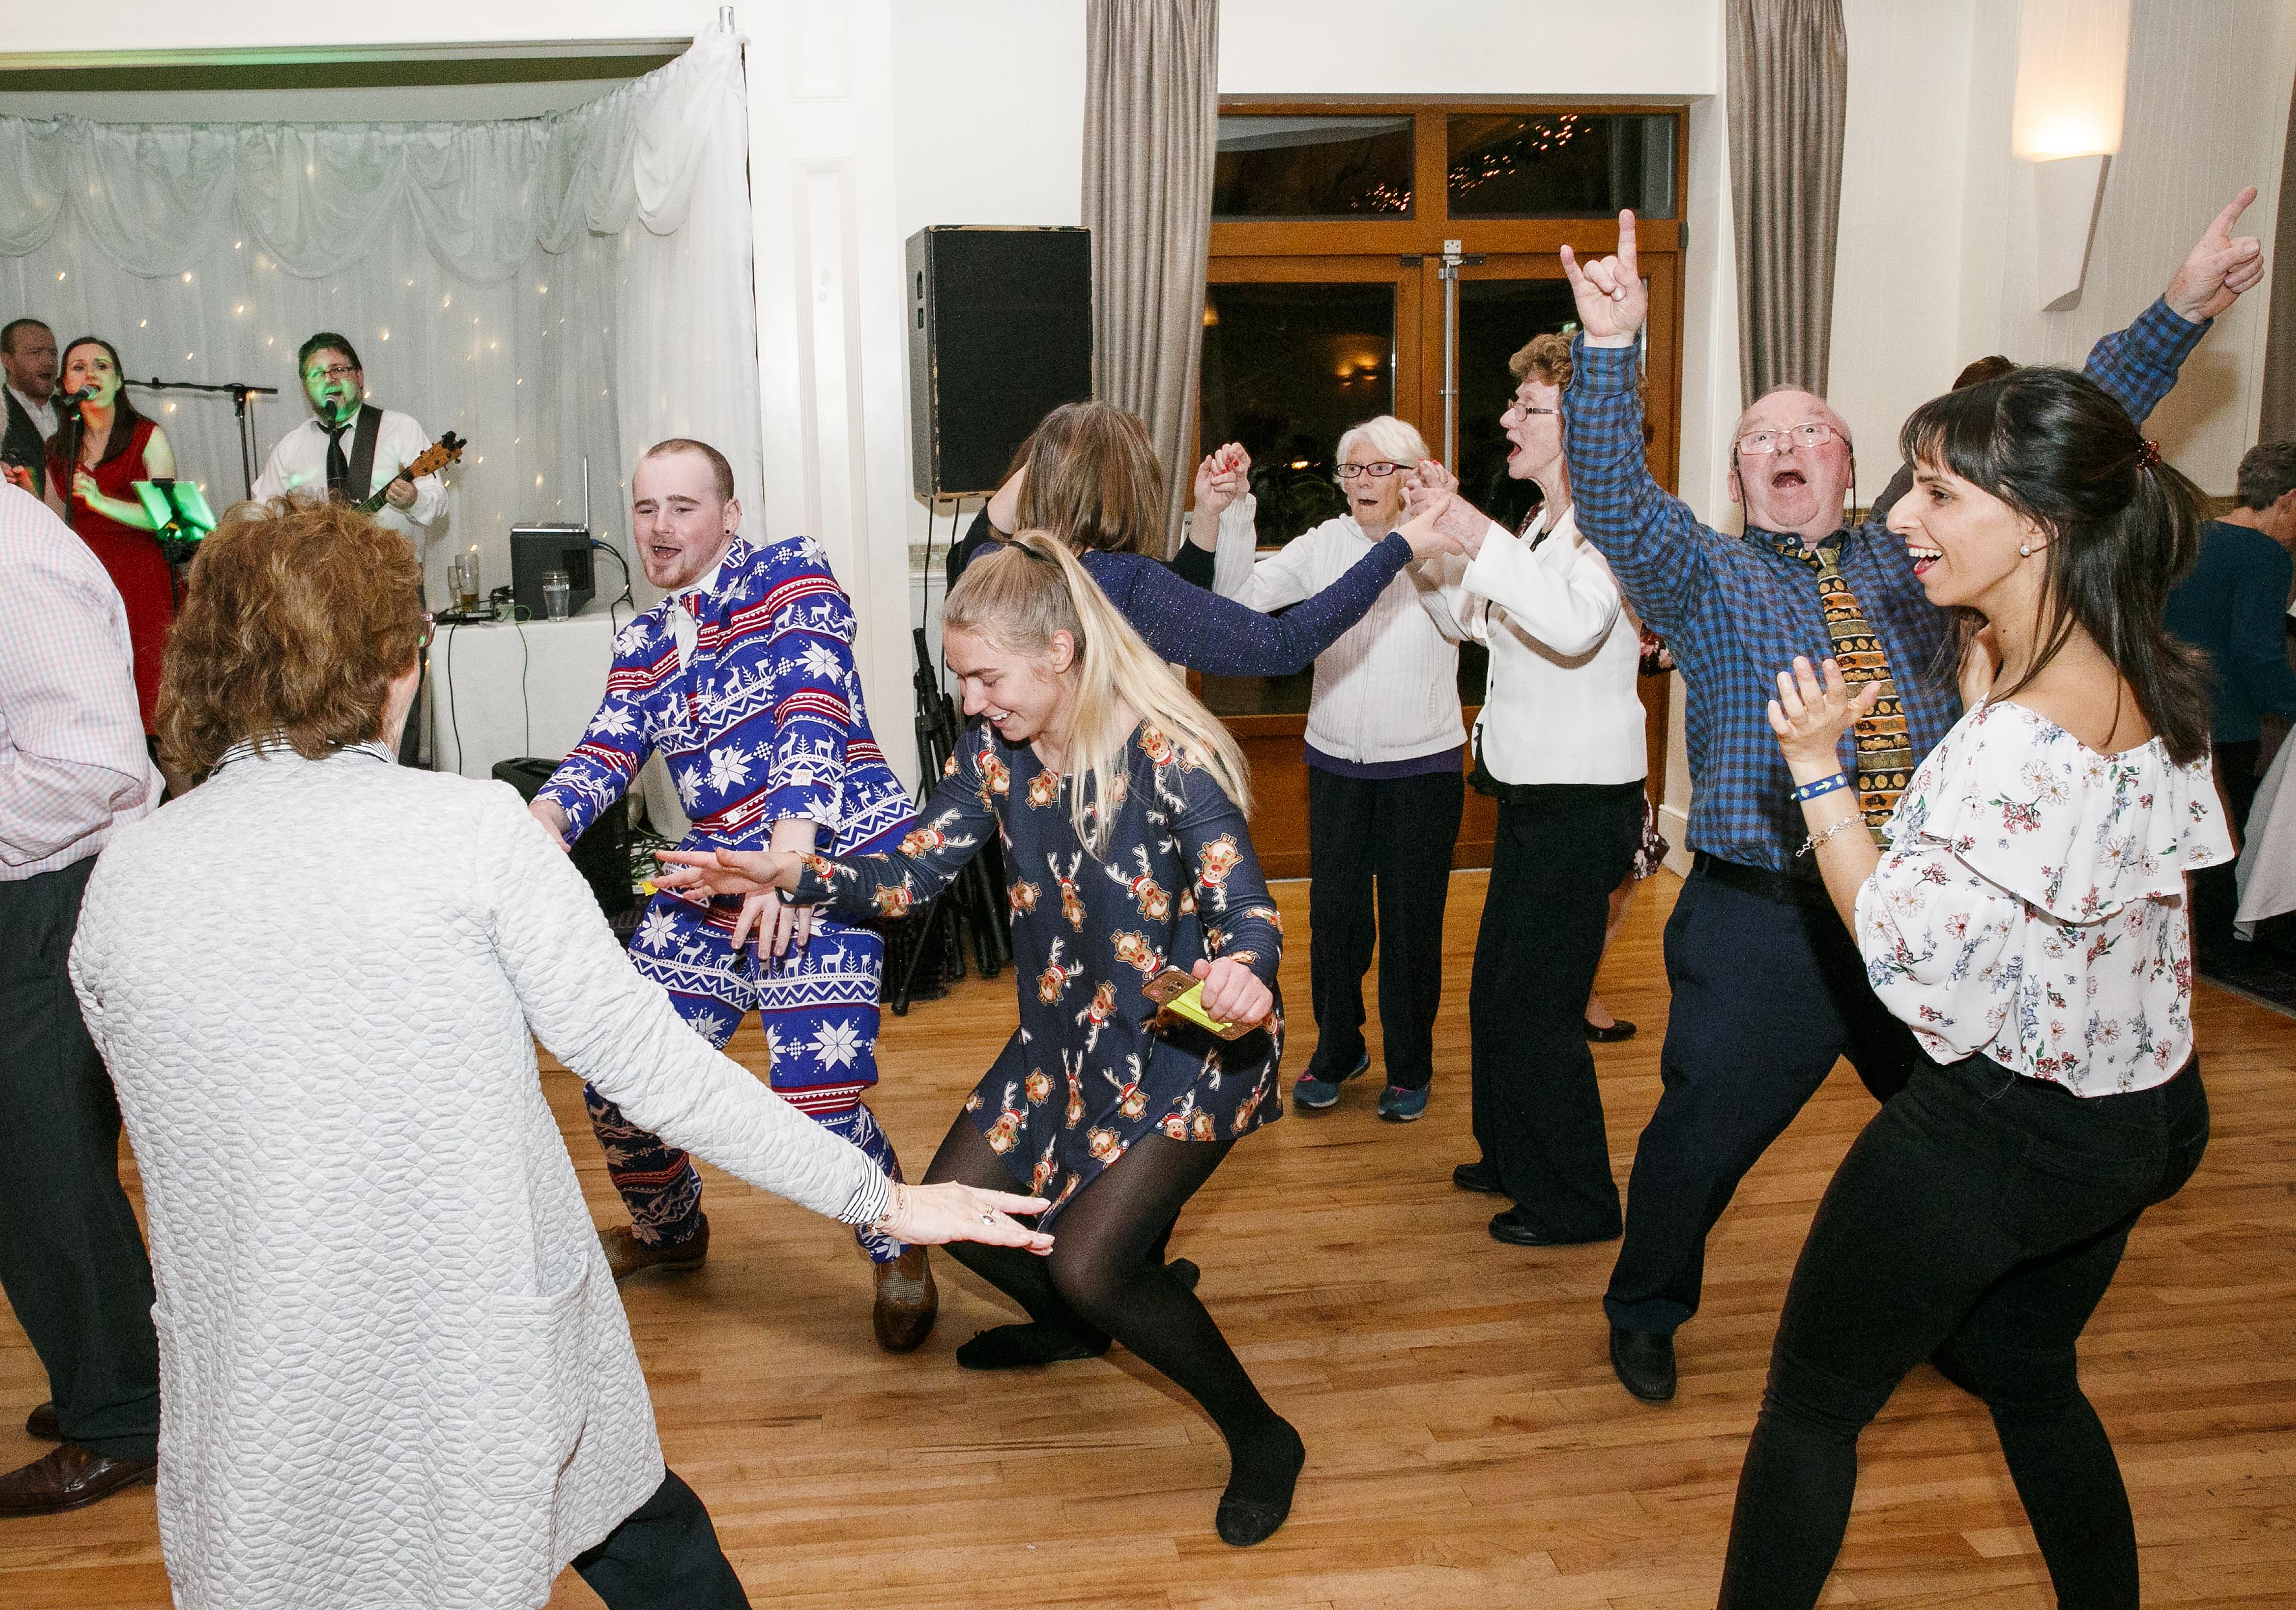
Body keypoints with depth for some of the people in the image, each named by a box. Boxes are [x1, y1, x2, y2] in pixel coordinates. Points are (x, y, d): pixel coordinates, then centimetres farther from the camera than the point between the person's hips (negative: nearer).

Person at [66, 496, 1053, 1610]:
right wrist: (877, 1197, -9)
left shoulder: (120, 886, -5)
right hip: (494, 1375, -2)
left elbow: (178, 1132, 8)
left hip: (264, 1422, 3)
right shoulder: (469, 829, -16)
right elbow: (638, 1053, -16)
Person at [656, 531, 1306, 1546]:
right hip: (1069, 1032, 7)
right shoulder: (997, 751, -6)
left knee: (1089, 1259, -17)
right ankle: (1073, 1327, 43)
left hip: (1192, 1043, -7)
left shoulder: (1167, 757, -26)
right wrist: (791, 876, -19)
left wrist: (1241, 978, -54)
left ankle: (1259, 1436, 7)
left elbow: (1250, 918, -30)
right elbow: (913, 871, -4)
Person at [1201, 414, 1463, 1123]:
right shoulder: (1324, 545, 2)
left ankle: (1410, 1066, 25)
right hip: (1336, 764, 2)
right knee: (1334, 913, 10)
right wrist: (1234, 511, -19)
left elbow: (1463, 621, -24)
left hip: (1423, 766, -2)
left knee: (1411, 919, 7)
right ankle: (1337, 1051, 31)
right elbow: (1242, 594, -8)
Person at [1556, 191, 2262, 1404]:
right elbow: (1612, 501, -19)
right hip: (1764, 922, -4)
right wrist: (1609, 346, -32)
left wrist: (2182, 312, 2)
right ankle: (1644, 1316, 29)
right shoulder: (1704, 578, -1)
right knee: (1704, 1133, 3)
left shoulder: (1910, 554, 10)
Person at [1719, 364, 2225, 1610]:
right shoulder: (2156, 688, 0)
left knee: (1812, 1403, 8)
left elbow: (1906, 952, -23)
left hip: (1993, 1128, -9)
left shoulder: (2022, 738, -29)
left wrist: (1818, 771, -18)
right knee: (2032, 1378, 30)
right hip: (2136, 1117, 9)